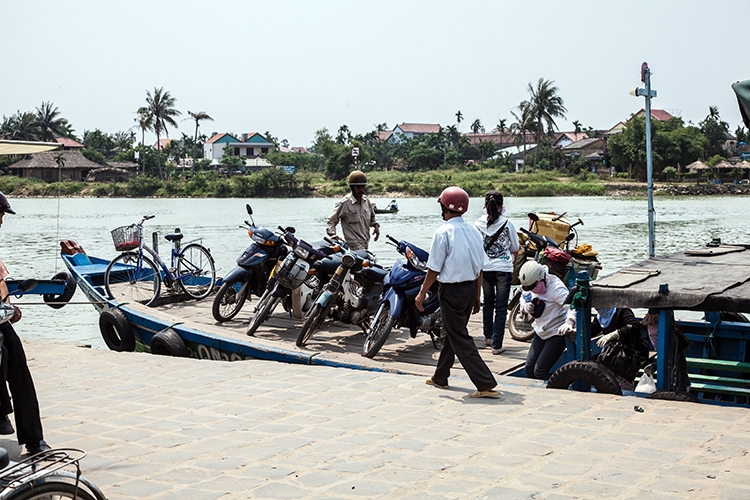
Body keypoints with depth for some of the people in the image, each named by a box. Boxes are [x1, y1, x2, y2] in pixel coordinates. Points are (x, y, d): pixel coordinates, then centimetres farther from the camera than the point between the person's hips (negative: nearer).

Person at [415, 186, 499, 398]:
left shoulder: (443, 232, -14)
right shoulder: (473, 231, 5)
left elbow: (434, 269, -13)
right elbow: (480, 268, 8)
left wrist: (422, 293, -3)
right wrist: (476, 296, 17)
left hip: (451, 290, -8)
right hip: (470, 288, 8)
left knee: (460, 338, -3)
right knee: (451, 333, 20)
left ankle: (486, 384, -9)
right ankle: (440, 377, 34)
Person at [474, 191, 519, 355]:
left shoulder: (478, 224, -2)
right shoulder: (507, 224, -6)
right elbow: (515, 249, 3)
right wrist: (511, 262, 22)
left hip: (484, 268, 3)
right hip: (504, 269, -3)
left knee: (488, 302, 22)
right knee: (501, 306, 1)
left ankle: (488, 337, 32)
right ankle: (497, 344, -3)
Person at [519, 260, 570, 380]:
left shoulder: (556, 288, -25)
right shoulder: (530, 286, -1)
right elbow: (523, 299, 15)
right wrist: (526, 306, -10)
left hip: (557, 334, -8)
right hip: (540, 333, 8)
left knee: (540, 371, -14)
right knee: (529, 368, 6)